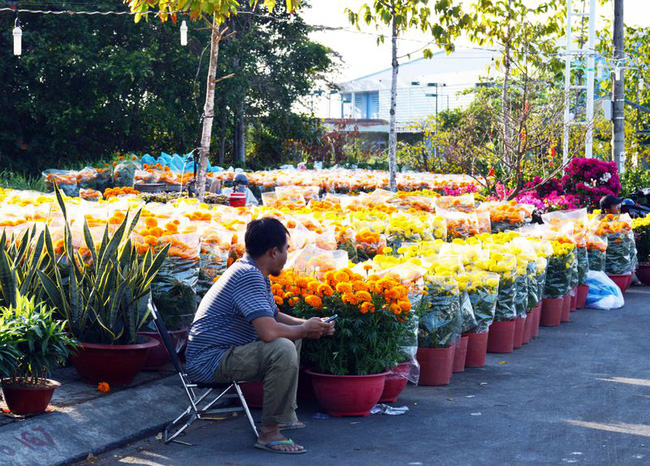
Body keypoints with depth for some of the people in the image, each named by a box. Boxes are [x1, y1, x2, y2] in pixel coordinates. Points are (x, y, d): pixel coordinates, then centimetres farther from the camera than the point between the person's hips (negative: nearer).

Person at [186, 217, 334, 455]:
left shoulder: (253, 273, 11)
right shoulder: (248, 275, -22)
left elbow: (274, 316, 25)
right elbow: (269, 331, -32)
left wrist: (310, 325, 9)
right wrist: (304, 329, -14)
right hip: (209, 362, -11)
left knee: (292, 337, 24)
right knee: (283, 349, -31)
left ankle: (285, 414, 24)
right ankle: (269, 432, -21)